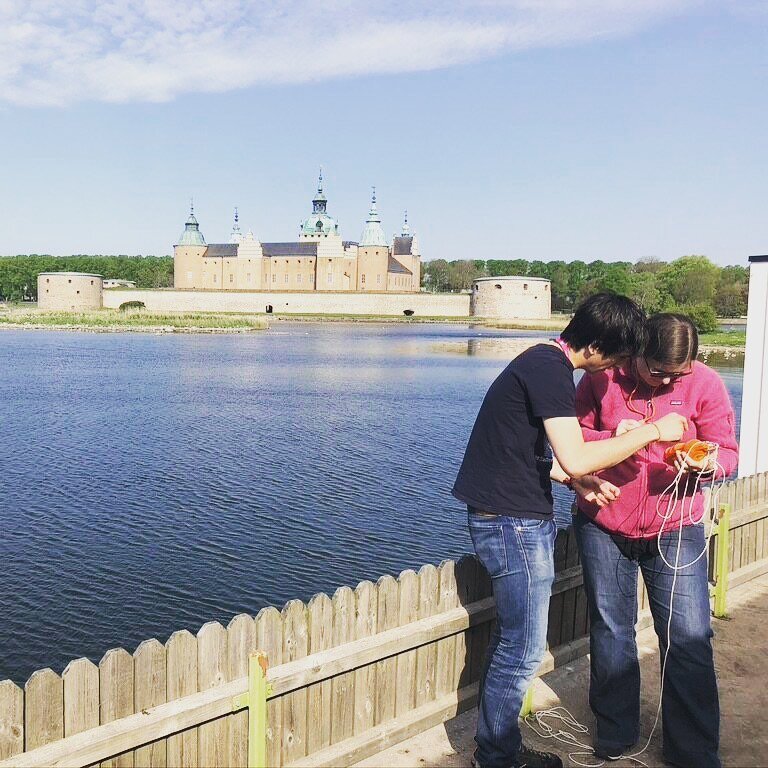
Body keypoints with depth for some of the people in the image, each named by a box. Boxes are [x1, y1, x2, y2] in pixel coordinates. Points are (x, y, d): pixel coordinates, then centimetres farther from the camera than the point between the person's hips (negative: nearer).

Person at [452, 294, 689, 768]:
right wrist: (653, 431, -16)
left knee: (513, 639, 19)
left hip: (511, 519, 10)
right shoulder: (550, 369, -18)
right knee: (523, 649, 3)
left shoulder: (543, 362, 14)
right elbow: (576, 458, -25)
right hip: (515, 523, -10)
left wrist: (579, 480, 9)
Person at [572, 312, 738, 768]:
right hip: (604, 528, 1)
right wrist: (611, 438, -22)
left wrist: (708, 463, -28)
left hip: (675, 530, 0)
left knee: (690, 641, 0)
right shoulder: (603, 377, -7)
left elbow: (728, 451, -4)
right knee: (610, 633, 14)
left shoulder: (705, 383, -7)